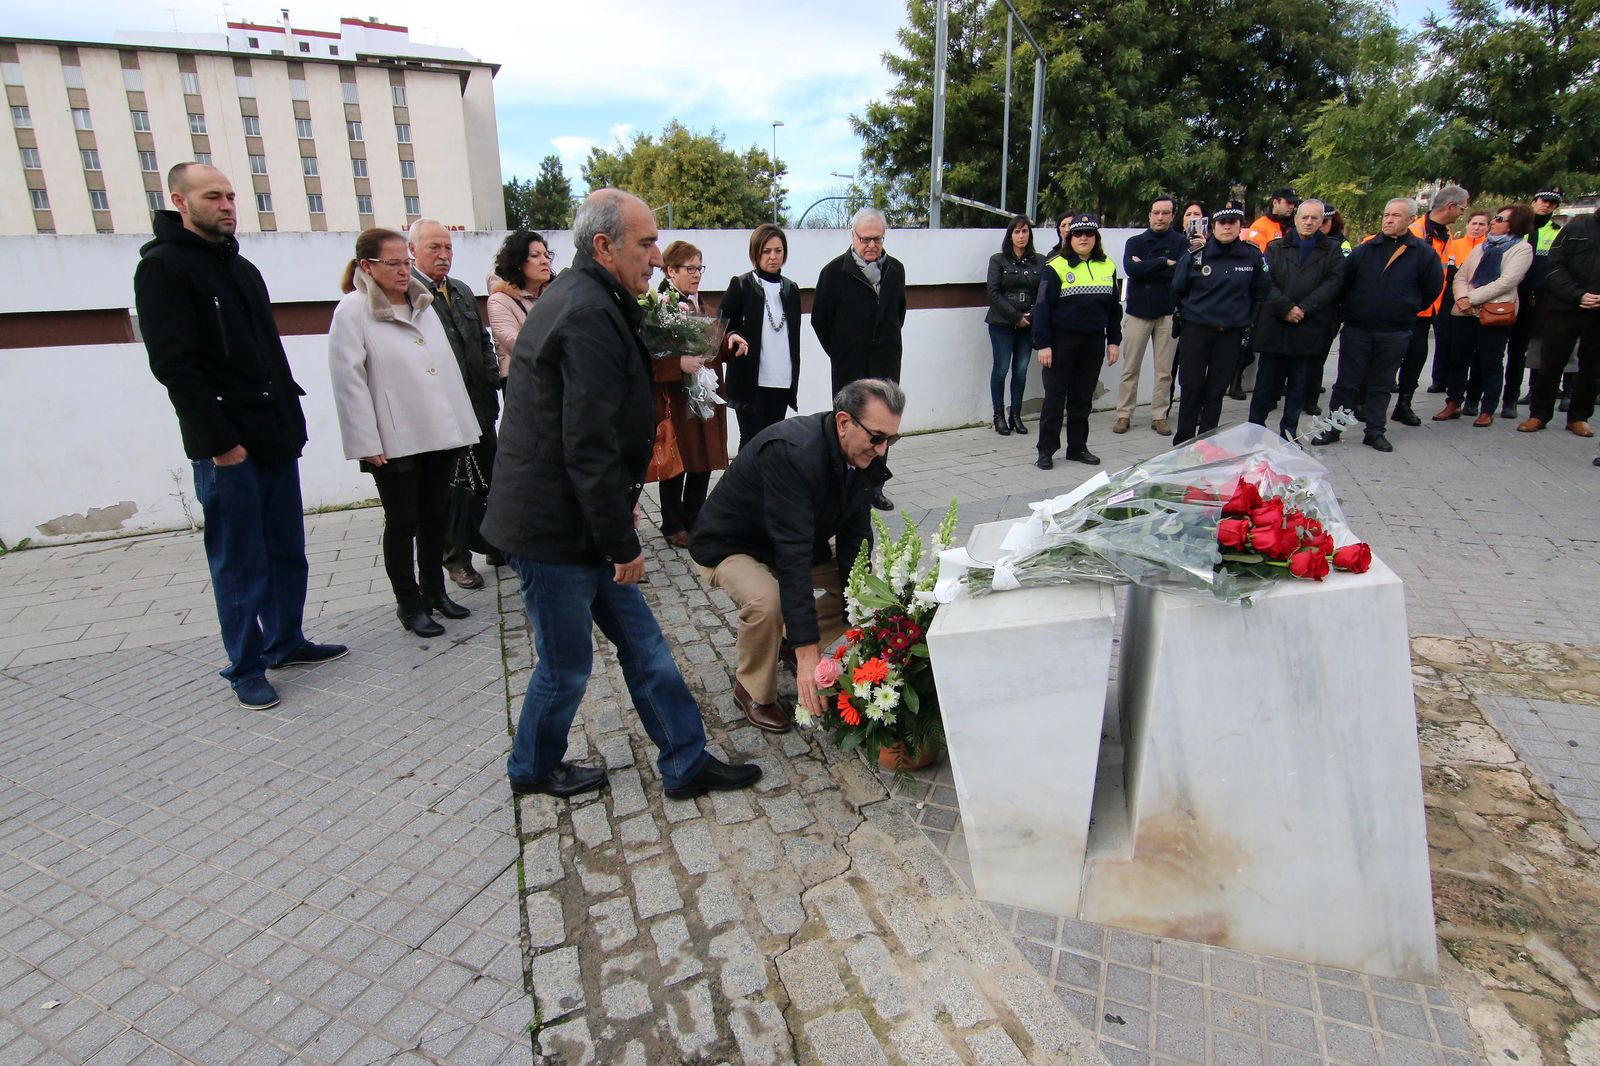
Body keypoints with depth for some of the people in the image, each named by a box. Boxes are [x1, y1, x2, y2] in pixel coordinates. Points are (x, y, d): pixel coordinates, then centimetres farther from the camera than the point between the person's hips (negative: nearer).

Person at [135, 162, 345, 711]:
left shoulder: (242, 268, 18)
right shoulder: (162, 267, -7)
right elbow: (173, 365, -15)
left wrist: (292, 415, 11)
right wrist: (219, 440, -19)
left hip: (277, 438, 8)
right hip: (225, 448, -7)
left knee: (287, 552, 14)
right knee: (239, 563, 0)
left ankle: (286, 641, 28)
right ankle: (246, 668, 11)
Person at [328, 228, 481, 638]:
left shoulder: (422, 304, 13)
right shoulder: (353, 310, -6)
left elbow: (447, 363, 15)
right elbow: (349, 380, -11)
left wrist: (462, 423, 11)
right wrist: (367, 443, -15)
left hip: (440, 433, 6)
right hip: (395, 441, -6)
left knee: (435, 517, 15)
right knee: (402, 523, 6)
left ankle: (434, 590, 30)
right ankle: (408, 603, 19)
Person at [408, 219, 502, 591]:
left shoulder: (463, 291, 14)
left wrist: (492, 381, 6)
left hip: (479, 405, 7)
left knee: (489, 480, 14)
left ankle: (496, 544, 29)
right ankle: (456, 557, 19)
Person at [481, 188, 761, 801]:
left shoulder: (577, 300, 13)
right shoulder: (589, 316, -21)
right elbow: (589, 447, -25)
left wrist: (620, 504, 23)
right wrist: (623, 541, -17)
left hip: (576, 523, 10)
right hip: (554, 530, -10)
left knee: (642, 645, 13)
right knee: (567, 667, 9)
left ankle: (686, 763, 24)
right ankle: (534, 769, 34)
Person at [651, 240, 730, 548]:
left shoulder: (699, 304, 15)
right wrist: (680, 363, -28)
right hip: (674, 398, -7)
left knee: (705, 460, 10)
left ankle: (693, 520, 25)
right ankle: (673, 526, 18)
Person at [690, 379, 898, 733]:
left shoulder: (861, 455, -14)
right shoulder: (789, 451, -38)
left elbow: (854, 539, -10)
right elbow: (791, 555, -43)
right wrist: (807, 652, -45)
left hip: (802, 539, 7)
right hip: (730, 545, -7)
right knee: (767, 601, -35)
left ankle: (790, 640, 14)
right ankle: (754, 692, -6)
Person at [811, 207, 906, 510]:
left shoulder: (895, 269, 7)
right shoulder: (835, 272, -6)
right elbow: (820, 319, 0)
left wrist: (888, 345, 15)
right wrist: (840, 353, 5)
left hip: (886, 365, 4)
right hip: (849, 369, -4)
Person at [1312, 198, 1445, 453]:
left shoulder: (1423, 253, 0)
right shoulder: (1365, 249, 2)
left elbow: (1432, 288, 10)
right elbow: (1344, 282, 7)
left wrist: (1409, 309, 11)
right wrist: (1351, 307, 7)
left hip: (1395, 333, 0)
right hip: (1356, 329, 0)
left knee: (1382, 385, 9)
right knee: (1346, 382, 5)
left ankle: (1375, 431, 16)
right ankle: (1332, 428, 11)